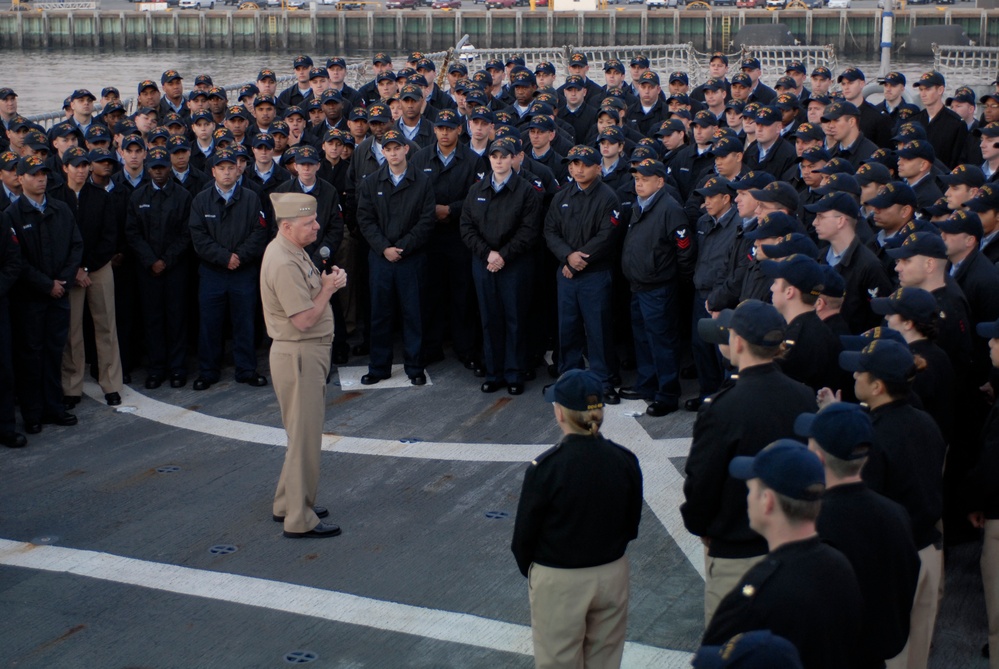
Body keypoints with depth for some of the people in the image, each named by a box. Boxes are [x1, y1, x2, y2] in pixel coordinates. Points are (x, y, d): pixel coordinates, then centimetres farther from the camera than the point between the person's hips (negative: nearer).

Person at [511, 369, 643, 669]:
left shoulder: (545, 468, -21)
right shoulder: (625, 461, -9)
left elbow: (523, 537, -11)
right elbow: (631, 528, 4)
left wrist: (530, 571, 7)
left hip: (558, 583, -4)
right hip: (613, 575, 4)